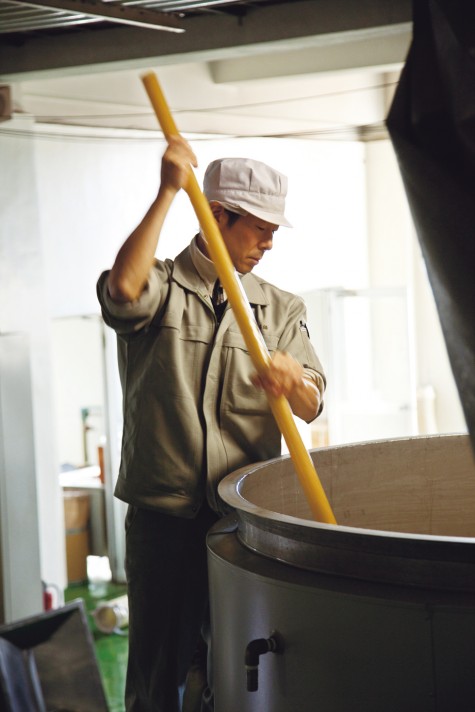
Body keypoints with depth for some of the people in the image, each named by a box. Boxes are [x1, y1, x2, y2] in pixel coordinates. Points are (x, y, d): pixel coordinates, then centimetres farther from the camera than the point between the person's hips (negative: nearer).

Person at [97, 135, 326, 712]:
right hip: (161, 514, -3)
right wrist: (168, 191, -19)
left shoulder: (282, 310, 13)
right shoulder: (160, 286, 3)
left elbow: (310, 408, 1)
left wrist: (290, 383, -23)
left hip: (245, 515, 3)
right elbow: (123, 287, -24)